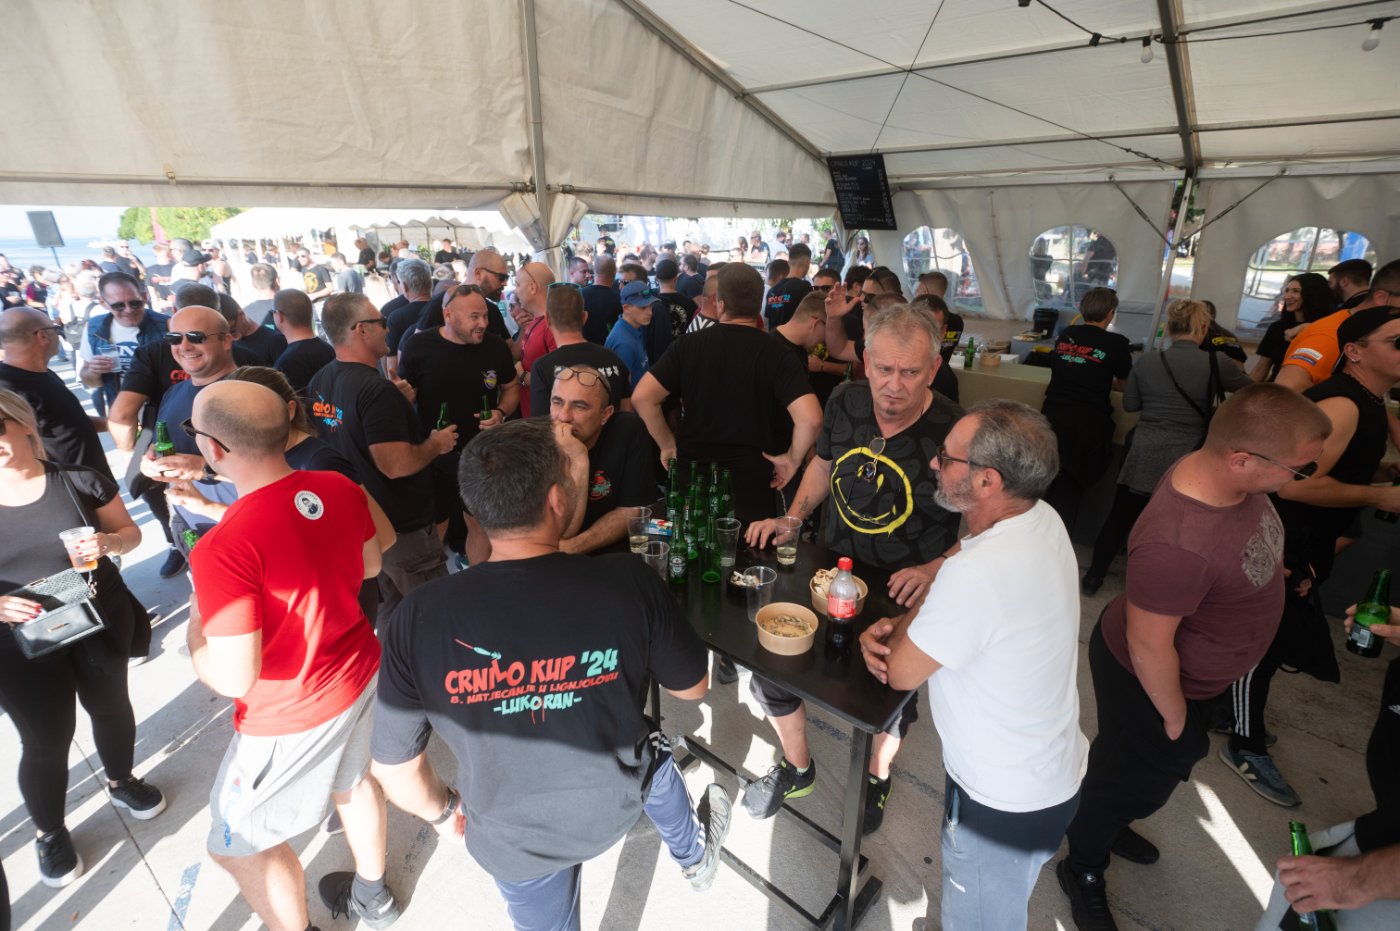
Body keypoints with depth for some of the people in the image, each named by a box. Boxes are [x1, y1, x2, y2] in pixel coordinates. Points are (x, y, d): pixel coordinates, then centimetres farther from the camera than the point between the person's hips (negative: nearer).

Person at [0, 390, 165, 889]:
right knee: (45, 738, 11)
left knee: (110, 706, 21)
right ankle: (48, 833, 36)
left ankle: (121, 781, 48)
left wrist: (108, 541, -23)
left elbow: (130, 533, -1)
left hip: (101, 625, 1)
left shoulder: (79, 481, -11)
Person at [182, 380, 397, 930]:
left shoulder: (223, 550, -32)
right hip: (362, 674, 7)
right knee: (354, 779, 31)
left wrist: (196, 628, -9)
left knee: (237, 844, 21)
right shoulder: (339, 488, -12)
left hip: (293, 718, -7)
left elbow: (234, 679, -26)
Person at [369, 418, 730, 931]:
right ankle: (694, 855, 63)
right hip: (617, 805, 1)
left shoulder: (419, 617, -26)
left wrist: (442, 811, 8)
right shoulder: (629, 581, -30)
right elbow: (693, 687, -12)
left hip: (516, 841, 0)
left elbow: (395, 767, -12)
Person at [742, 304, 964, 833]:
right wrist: (792, 517, 2)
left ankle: (878, 775, 41)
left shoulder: (954, 432, -19)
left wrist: (935, 569, -23)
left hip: (904, 591, -3)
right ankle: (797, 767, 32)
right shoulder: (847, 402, -6)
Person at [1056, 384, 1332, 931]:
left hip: (1197, 669, 8)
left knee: (1135, 769, 31)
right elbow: (1149, 649, -29)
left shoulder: (1219, 469, -16)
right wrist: (1175, 717, -13)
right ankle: (1083, 870, 46)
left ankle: (1105, 823, 60)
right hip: (1151, 682, -8)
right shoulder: (1177, 546, -43)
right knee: (1134, 777, 17)